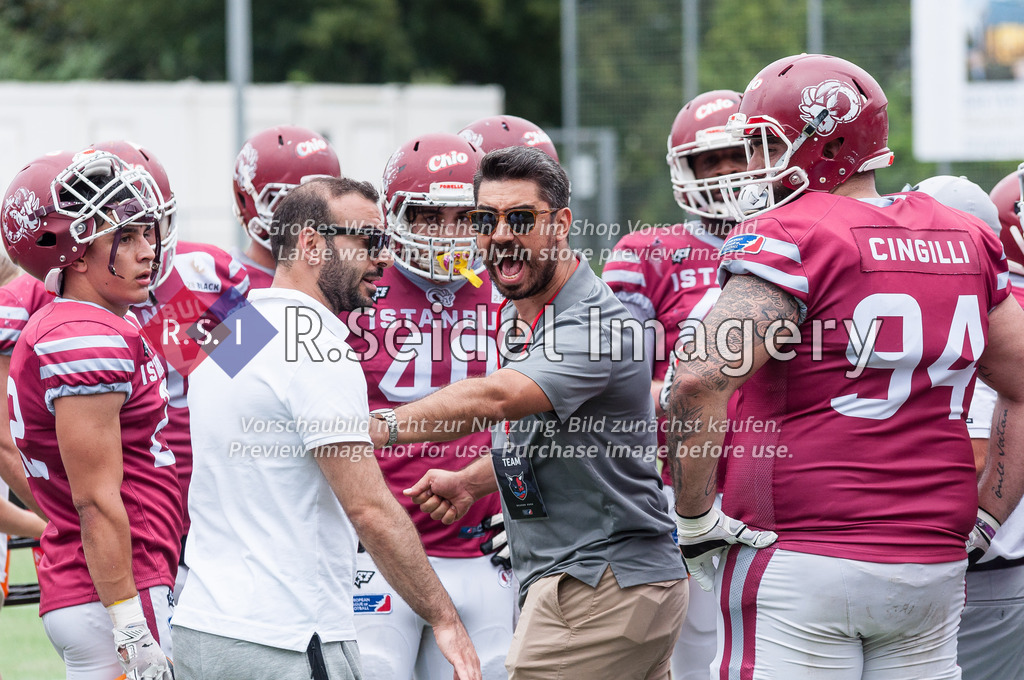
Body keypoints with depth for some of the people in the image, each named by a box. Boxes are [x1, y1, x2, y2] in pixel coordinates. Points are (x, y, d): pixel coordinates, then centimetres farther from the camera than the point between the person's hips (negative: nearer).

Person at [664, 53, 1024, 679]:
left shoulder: (793, 238, -9)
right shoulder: (966, 241, 12)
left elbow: (701, 381, -20)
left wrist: (695, 519, -10)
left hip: (798, 563, -6)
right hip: (932, 571, 6)